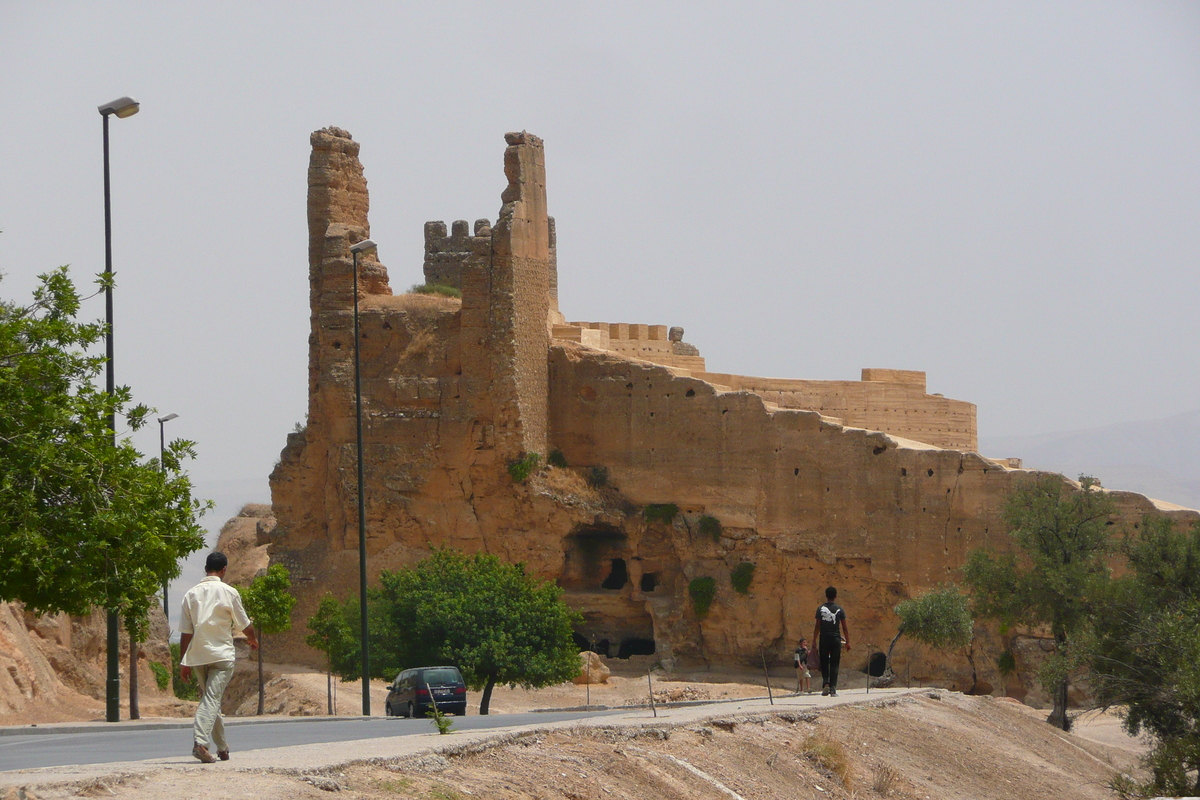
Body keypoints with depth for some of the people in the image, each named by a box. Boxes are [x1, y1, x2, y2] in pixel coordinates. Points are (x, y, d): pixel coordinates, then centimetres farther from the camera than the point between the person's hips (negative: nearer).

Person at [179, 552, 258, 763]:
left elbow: (185, 631, 6)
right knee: (212, 698, -11)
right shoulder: (228, 592, -4)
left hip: (197, 656, 4)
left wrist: (184, 662, 10)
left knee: (209, 697, 16)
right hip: (221, 654, -4)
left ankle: (222, 747, 24)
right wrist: (253, 639, 27)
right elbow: (244, 624, 5)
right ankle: (200, 742, -29)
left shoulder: (191, 594, 7)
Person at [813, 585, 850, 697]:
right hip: (836, 639, 0)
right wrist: (847, 642, 8)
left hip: (824, 639, 0)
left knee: (824, 664, 11)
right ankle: (833, 689, -2)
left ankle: (825, 683, -10)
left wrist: (814, 642, 1)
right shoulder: (839, 609, 1)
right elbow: (845, 628, 2)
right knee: (834, 665, 4)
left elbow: (817, 626, -3)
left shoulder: (820, 608, -1)